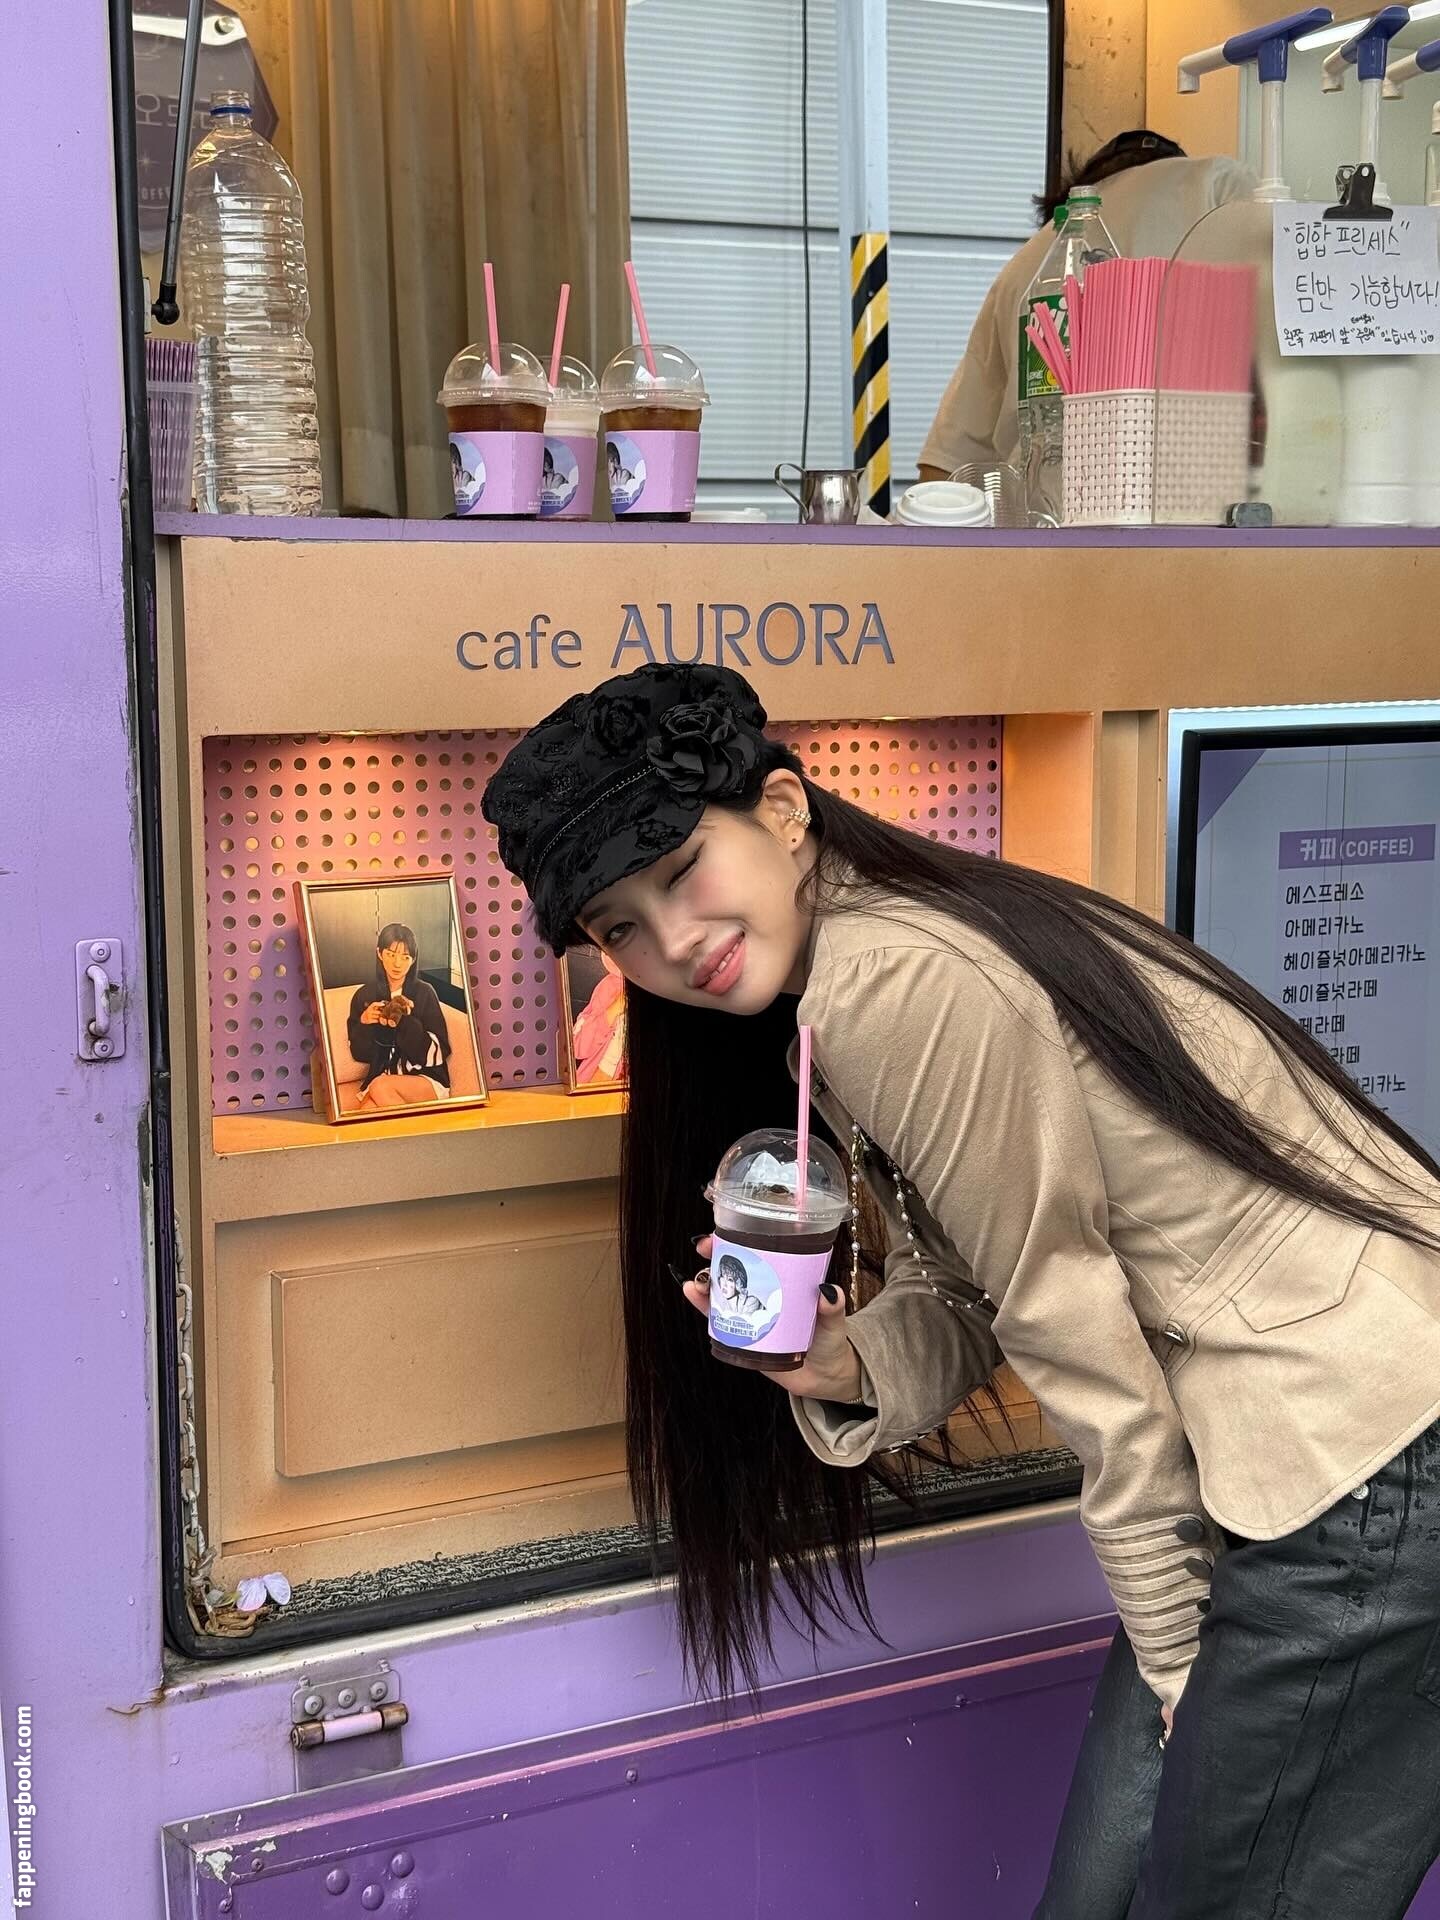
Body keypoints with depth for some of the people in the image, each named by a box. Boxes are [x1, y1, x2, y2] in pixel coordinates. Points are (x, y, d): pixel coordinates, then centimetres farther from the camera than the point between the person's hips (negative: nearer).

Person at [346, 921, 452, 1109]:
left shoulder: (424, 993, -2)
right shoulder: (364, 996, 7)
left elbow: (437, 1054, -7)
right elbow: (360, 1053, 9)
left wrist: (408, 1020, -19)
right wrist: (363, 1023, -10)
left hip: (426, 1079, -2)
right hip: (379, 1077, 2)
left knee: (381, 1088, -32)